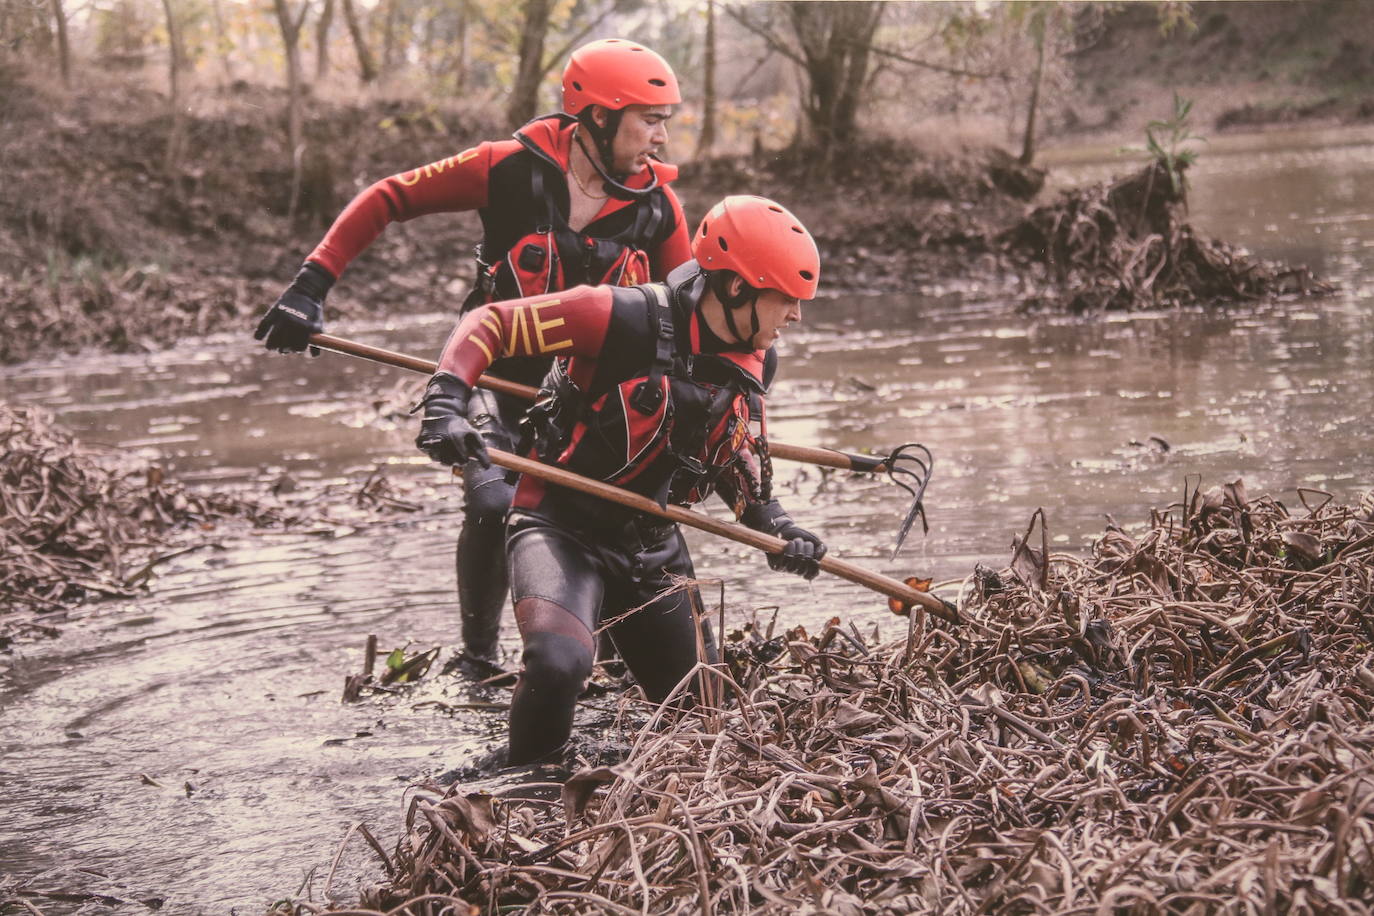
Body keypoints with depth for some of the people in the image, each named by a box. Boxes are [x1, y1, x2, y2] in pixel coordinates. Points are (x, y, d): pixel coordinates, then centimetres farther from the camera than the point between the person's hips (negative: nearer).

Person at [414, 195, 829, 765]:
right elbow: (490, 324, -18)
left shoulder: (755, 364, 1)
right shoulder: (628, 318, -22)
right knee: (559, 663, -34)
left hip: (652, 546, 7)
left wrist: (773, 525, 1)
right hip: (561, 529, -7)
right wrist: (446, 406, -32)